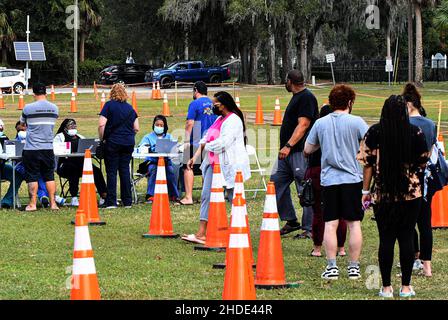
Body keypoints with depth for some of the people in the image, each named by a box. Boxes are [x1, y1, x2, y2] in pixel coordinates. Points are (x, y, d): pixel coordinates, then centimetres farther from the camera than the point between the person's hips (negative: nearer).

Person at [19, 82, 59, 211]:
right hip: (48, 148, 3)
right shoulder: (54, 108, 3)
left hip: (31, 148, -3)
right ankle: (53, 203, 8)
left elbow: (22, 122, 9)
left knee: (32, 177, 2)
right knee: (49, 176, 10)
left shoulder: (28, 108, -8)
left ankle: (32, 204, 3)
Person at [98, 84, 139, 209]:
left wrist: (102, 138, 0)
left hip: (113, 142, -4)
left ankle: (111, 202, -3)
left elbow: (101, 125, -12)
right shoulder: (130, 108, 10)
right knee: (125, 170, 9)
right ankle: (127, 201, 8)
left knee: (111, 171, 0)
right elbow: (136, 128, 9)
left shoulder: (109, 105, -3)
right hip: (129, 143, 4)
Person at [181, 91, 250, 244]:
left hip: (229, 166, -9)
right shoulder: (219, 119, 19)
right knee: (206, 196, 0)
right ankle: (201, 234, -3)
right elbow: (206, 139, 18)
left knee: (235, 199, -1)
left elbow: (223, 142, -22)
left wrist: (206, 146, -7)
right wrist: (195, 157, 10)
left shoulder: (233, 120, -11)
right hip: (214, 163, 9)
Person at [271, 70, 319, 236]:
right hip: (287, 153, 11)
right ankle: (291, 221, 17)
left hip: (300, 152, -11)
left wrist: (289, 145, -27)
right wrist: (286, 147, 19)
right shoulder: (297, 97, 19)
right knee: (277, 182, 11)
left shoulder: (306, 98, -13)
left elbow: (303, 125, -22)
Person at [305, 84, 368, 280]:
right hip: (352, 178, -2)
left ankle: (332, 266, 0)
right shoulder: (356, 122, -6)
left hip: (329, 179, 2)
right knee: (354, 223, 5)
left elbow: (307, 149, 11)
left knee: (330, 224, 3)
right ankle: (354, 266, 6)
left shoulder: (320, 123, 3)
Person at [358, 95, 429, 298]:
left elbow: (367, 163, -3)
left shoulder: (374, 132, -5)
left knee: (386, 239, 4)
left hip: (382, 195, 0)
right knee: (406, 238, 6)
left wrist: (365, 191, 5)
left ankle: (386, 287, 7)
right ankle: (406, 287, 8)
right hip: (411, 193, 0)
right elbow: (423, 162, 4)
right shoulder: (416, 133, -4)